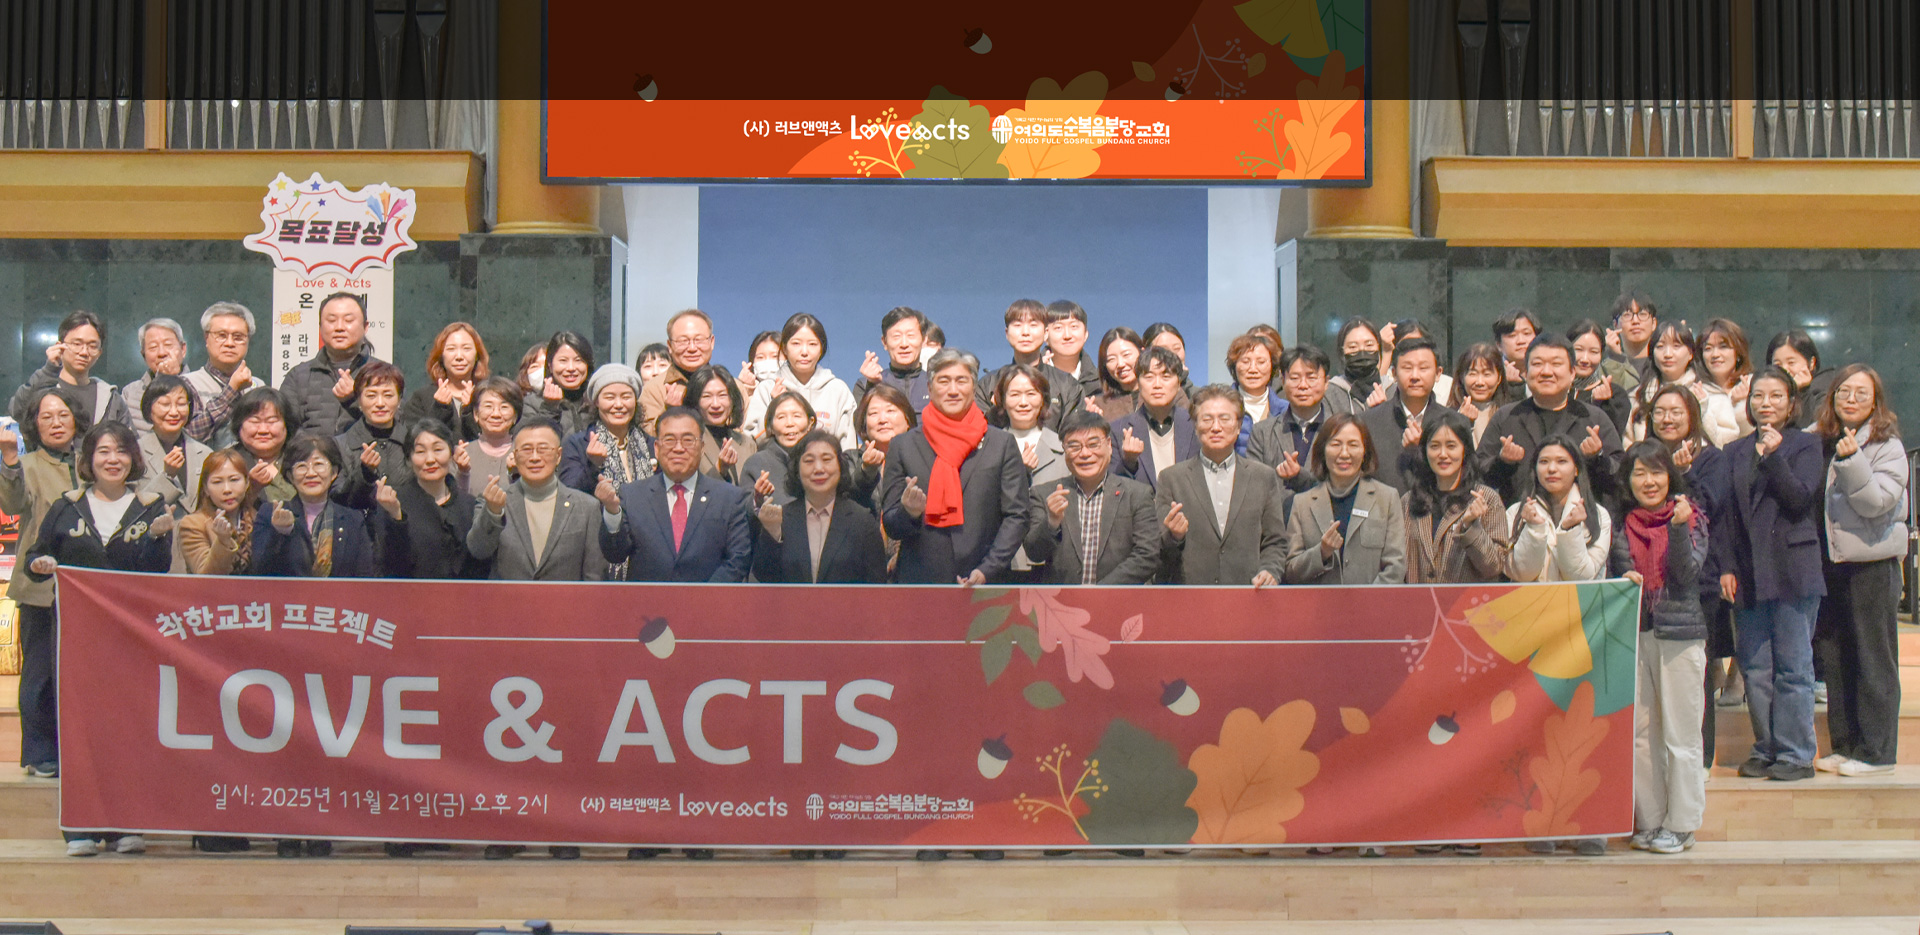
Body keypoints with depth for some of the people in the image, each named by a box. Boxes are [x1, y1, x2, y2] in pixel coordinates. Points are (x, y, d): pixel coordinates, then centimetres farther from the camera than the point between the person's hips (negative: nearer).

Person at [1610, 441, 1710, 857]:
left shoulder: (1691, 519, 3)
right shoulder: (1621, 525, 10)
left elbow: (1686, 573, -9)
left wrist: (1678, 527, -19)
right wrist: (1622, 583, -8)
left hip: (1680, 633, -3)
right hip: (1631, 633, 3)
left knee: (1681, 733, -1)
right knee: (1639, 732, 6)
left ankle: (1680, 823, 7)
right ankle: (1648, 820, 15)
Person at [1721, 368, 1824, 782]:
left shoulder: (1806, 445, 4)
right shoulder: (1735, 452, 15)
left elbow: (1800, 499, -9)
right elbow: (1726, 512, 12)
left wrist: (1774, 456, -18)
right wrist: (1726, 567, 4)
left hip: (1792, 572, -4)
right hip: (1748, 573, 4)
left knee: (1793, 668, -2)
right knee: (1755, 669, 4)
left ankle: (1795, 754, 3)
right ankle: (1765, 749, 13)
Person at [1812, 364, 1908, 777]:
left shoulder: (1887, 446, -5)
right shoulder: (1820, 441, 9)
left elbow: (1877, 502, -15)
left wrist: (1851, 461, -23)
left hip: (1872, 561, -5)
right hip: (1829, 560, 6)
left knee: (1873, 657, 0)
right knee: (1834, 656, 9)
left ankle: (1876, 751, 6)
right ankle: (1844, 745, 19)